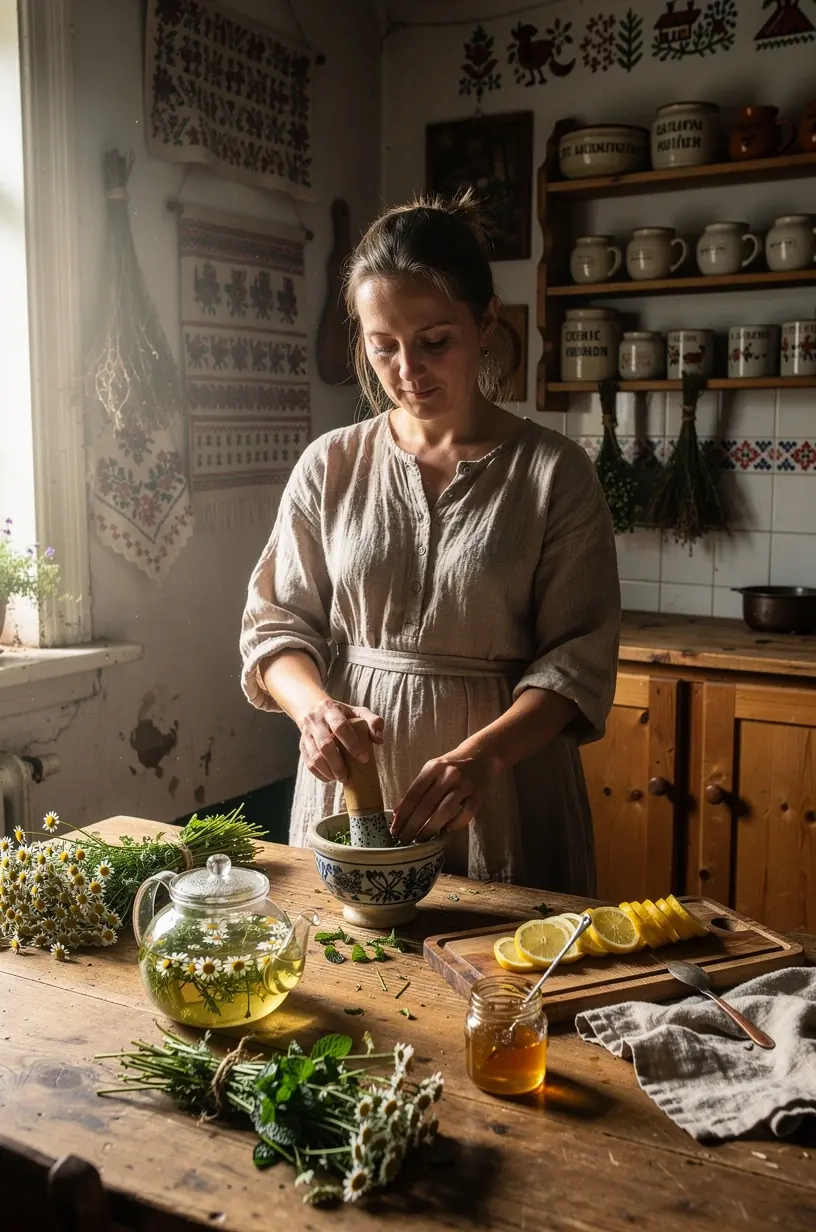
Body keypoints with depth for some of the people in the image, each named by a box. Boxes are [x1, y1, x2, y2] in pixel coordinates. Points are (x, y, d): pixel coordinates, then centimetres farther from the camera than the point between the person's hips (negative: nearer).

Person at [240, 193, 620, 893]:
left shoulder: (554, 473, -6)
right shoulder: (330, 466, 1)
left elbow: (578, 659, -9)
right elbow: (277, 623, 3)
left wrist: (483, 753, -25)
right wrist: (314, 705, -18)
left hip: (503, 805, -2)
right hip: (350, 788, 3)